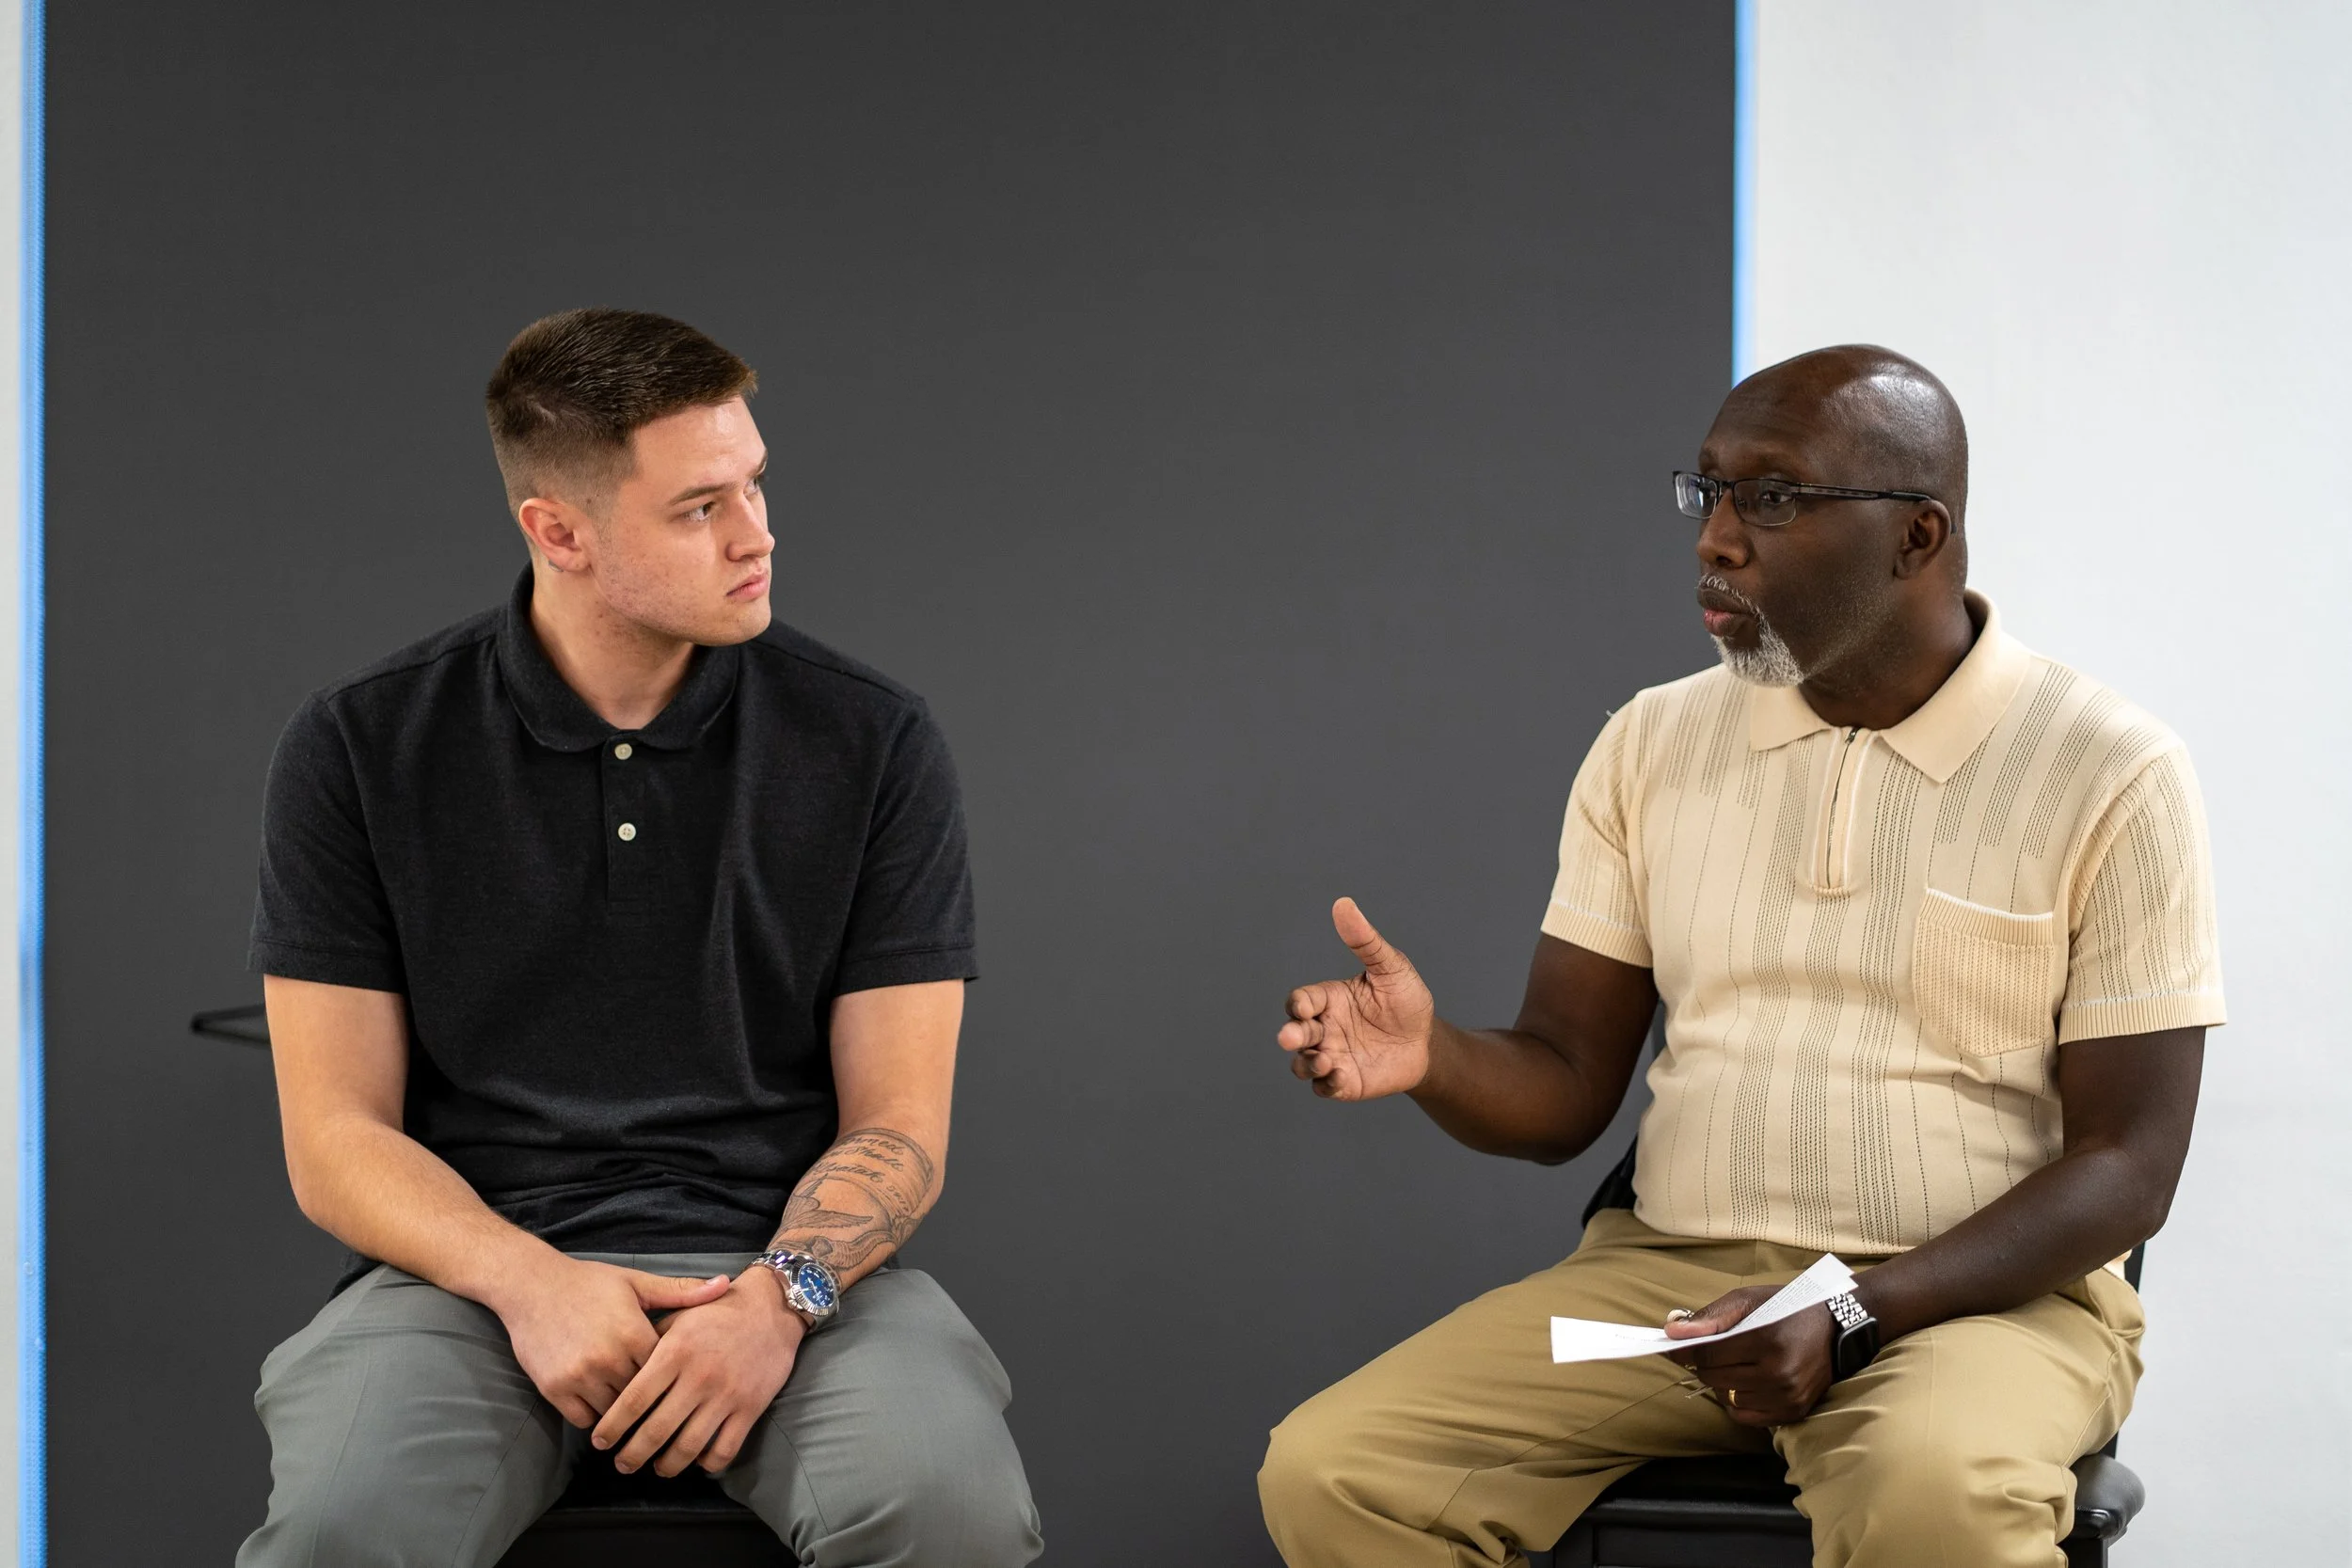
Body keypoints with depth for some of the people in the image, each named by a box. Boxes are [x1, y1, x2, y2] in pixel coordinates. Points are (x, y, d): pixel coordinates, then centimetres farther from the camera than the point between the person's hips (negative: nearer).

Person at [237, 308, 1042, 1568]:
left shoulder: (871, 743, 3)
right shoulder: (360, 749, 3)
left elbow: (897, 1125, 4)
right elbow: (335, 1136, 3)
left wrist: (779, 1295, -17)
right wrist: (529, 1282, -16)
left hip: (790, 1263, 1)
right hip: (478, 1264, 0)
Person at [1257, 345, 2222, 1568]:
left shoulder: (2111, 776, -4)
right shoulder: (1652, 744, 10)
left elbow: (2125, 1166, -7)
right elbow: (1564, 1091, 9)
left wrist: (1854, 1319, -20)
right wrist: (1432, 1058, -15)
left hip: (1981, 1290, -4)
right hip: (1669, 1272, 4)